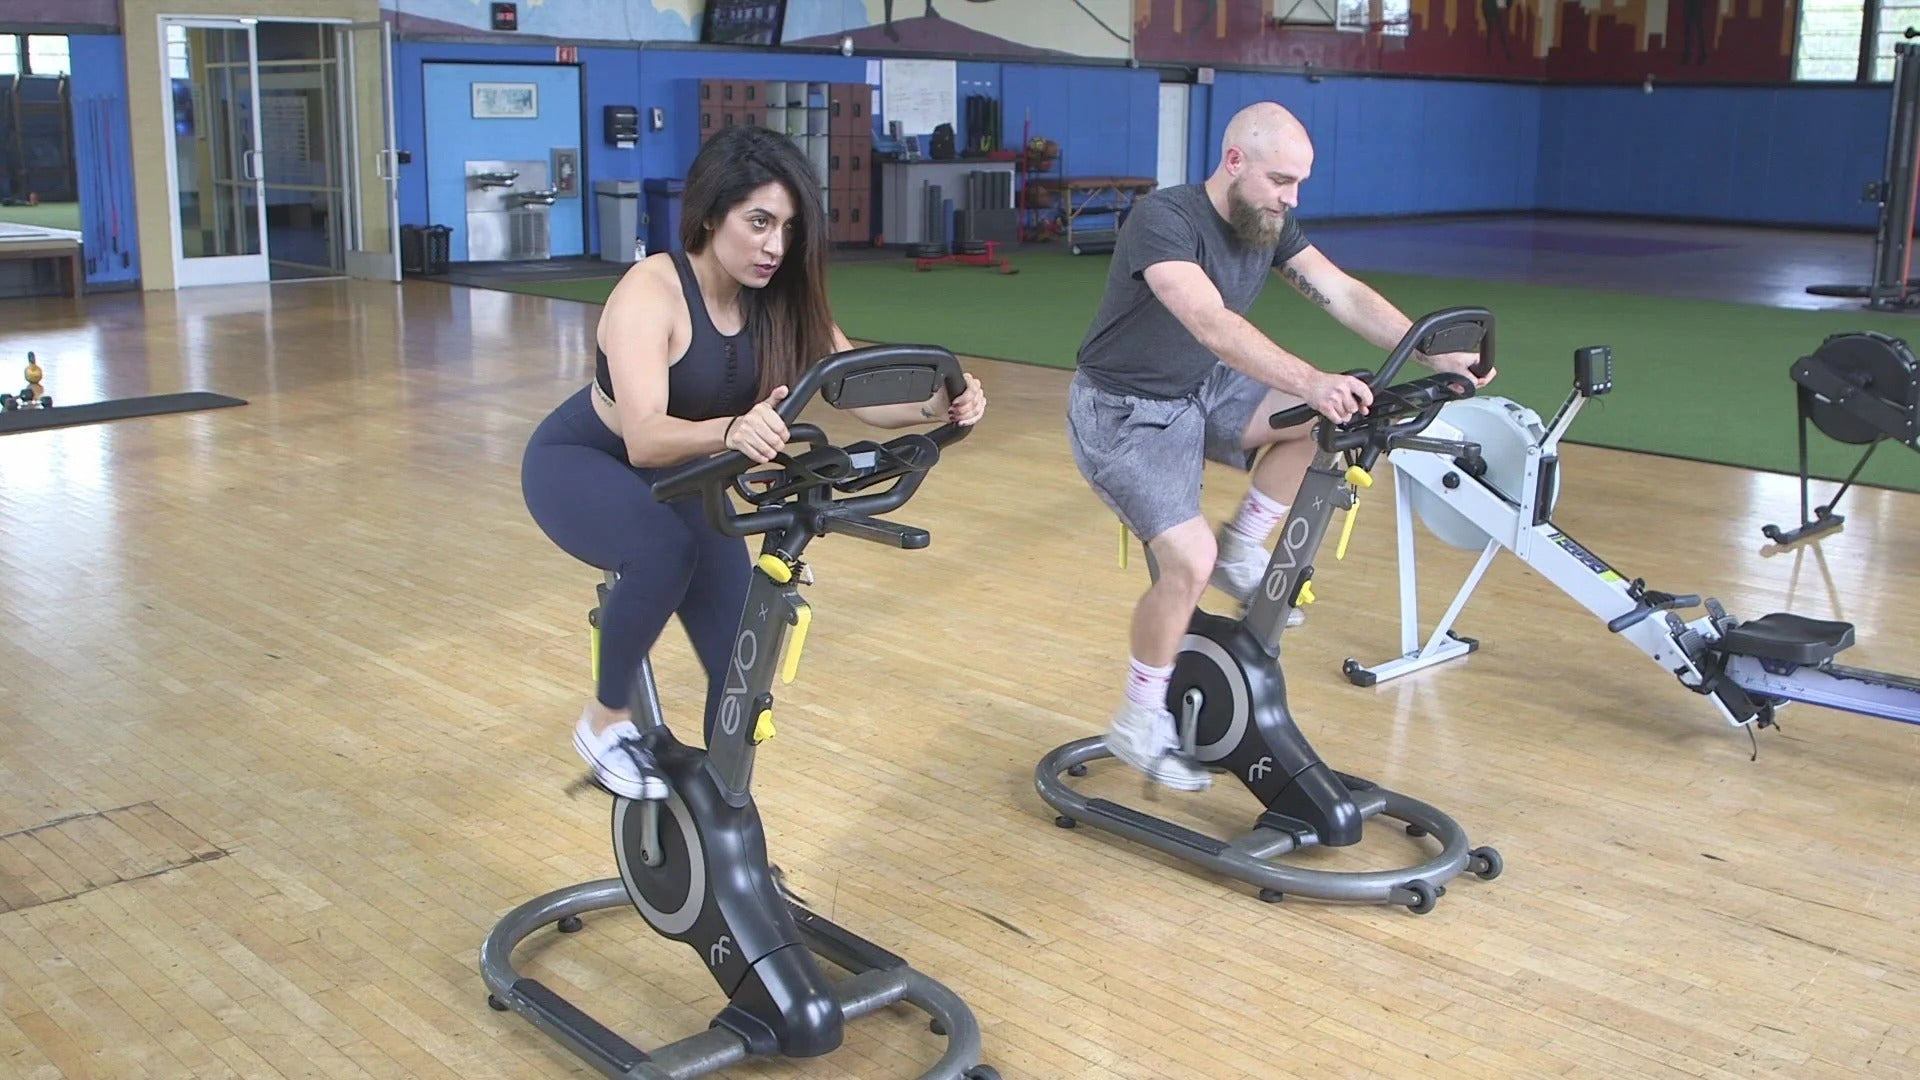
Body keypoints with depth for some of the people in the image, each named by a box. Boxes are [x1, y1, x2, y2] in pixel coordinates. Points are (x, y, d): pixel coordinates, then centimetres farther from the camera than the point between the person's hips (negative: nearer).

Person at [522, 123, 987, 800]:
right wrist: (730, 431, -64)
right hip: (579, 464, -5)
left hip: (678, 476, 6)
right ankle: (607, 721, -13)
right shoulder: (650, 292, -32)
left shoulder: (781, 301, -16)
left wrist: (940, 405, -42)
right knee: (667, 549, -37)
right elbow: (644, 438, -44)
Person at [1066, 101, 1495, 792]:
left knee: (1329, 418, -15)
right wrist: (1312, 383, -54)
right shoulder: (1163, 220, -27)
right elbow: (1212, 322, -42)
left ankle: (1240, 554, 4)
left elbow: (1343, 294, -11)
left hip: (1201, 391, 7)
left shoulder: (1270, 223, -3)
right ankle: (1138, 725, -2)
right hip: (1124, 411, -7)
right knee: (1190, 561, -23)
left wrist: (1434, 355, -25)